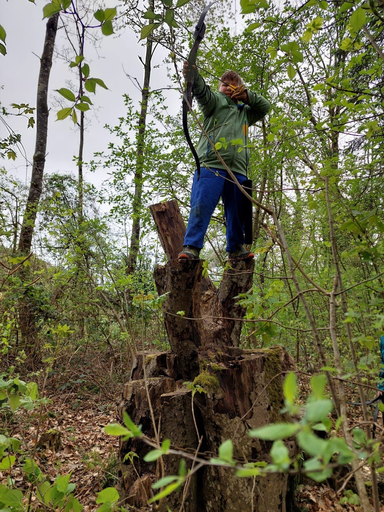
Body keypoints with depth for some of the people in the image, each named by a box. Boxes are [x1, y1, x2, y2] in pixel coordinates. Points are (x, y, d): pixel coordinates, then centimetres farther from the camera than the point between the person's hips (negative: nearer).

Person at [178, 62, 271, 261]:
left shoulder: (245, 111, 30)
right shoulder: (215, 100, 16)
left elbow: (266, 107, 28)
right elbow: (202, 91, -4)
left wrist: (247, 95, 15)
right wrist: (193, 76, -26)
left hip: (238, 169, 5)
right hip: (211, 164, -4)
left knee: (237, 211, 4)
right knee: (201, 205, -14)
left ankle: (236, 248, 13)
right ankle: (191, 247, -12)